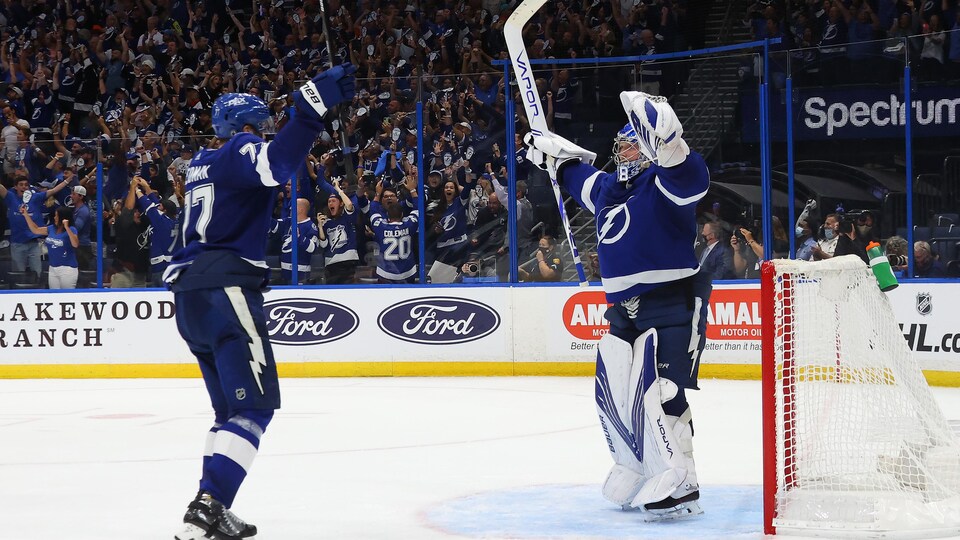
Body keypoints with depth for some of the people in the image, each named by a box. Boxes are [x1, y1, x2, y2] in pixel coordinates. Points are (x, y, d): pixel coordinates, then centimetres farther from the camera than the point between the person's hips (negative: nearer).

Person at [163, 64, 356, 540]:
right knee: (256, 405, -11)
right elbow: (275, 163, -27)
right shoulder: (238, 151, -4)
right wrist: (314, 105, -33)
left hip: (189, 294, 9)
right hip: (225, 289, -9)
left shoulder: (202, 162, 22)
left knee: (233, 407, 16)